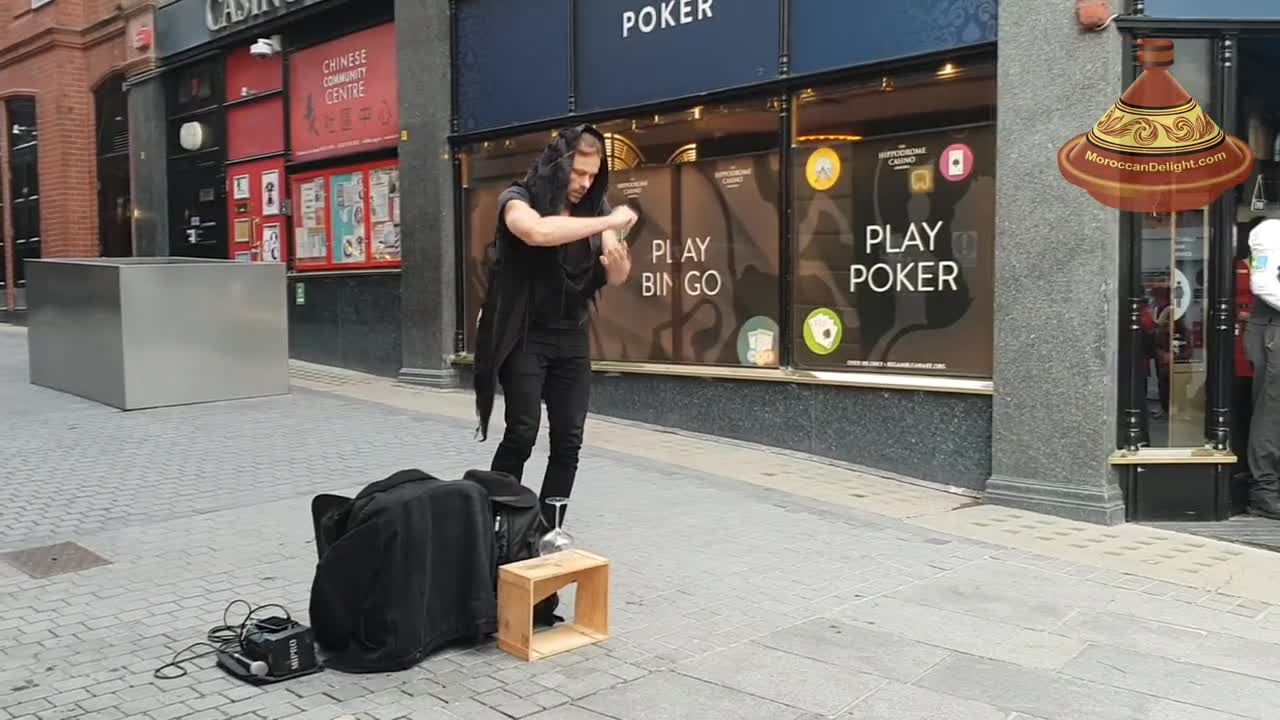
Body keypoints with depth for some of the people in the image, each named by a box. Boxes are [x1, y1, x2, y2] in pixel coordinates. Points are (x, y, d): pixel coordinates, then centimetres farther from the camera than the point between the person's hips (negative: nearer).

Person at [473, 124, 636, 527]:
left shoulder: (594, 207, 8)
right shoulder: (518, 199, -8)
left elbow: (614, 279, 5)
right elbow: (538, 232, -32)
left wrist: (618, 263, -19)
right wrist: (608, 222, -28)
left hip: (572, 339, 5)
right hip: (525, 337, -5)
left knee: (569, 440, 1)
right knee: (522, 433, -12)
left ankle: (548, 532, 10)